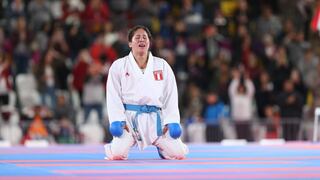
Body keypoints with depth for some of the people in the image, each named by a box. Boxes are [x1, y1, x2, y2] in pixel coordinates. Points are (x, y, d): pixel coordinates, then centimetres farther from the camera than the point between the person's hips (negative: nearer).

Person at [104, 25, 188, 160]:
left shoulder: (162, 65, 8)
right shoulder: (118, 66, 3)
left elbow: (170, 95, 6)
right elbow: (113, 96, 0)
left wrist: (172, 121, -5)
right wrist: (117, 121, -13)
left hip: (155, 118, 2)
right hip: (130, 117, -2)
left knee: (178, 153, -10)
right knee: (117, 154, -22)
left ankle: (161, 145, 28)